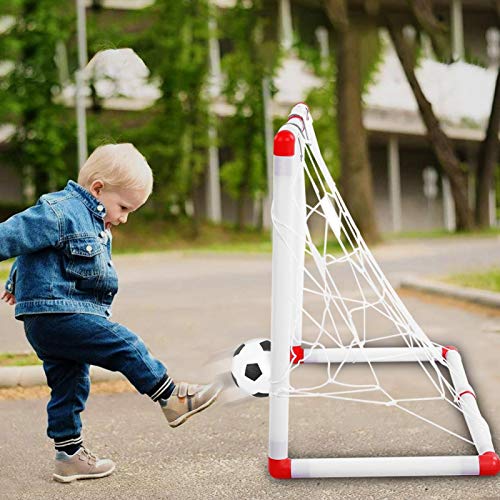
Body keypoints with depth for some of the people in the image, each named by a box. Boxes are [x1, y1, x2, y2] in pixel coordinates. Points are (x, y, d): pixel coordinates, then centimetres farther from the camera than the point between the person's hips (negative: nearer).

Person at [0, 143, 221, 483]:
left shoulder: (93, 223, 19)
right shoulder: (59, 213, -15)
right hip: (55, 315, -11)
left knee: (69, 385, 14)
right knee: (125, 345, -9)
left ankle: (69, 455, 22)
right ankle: (173, 399, 2)